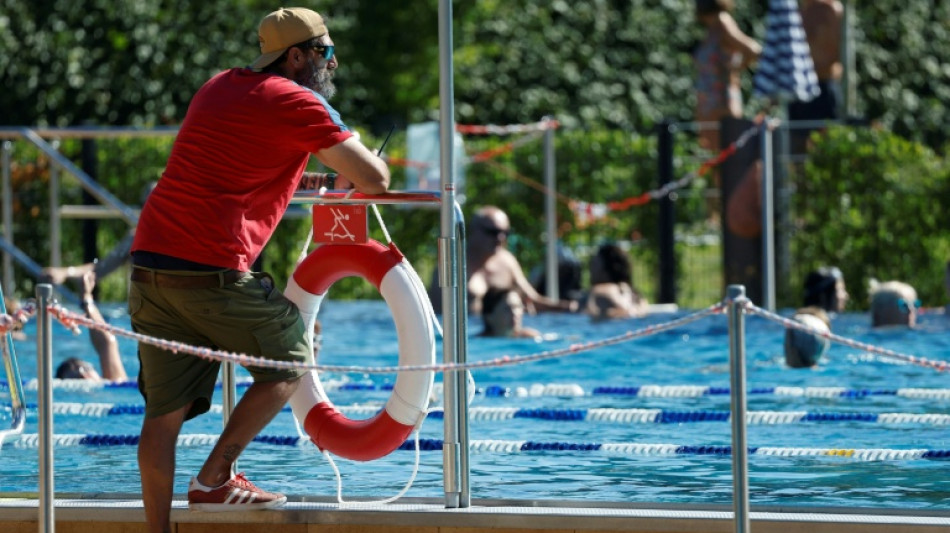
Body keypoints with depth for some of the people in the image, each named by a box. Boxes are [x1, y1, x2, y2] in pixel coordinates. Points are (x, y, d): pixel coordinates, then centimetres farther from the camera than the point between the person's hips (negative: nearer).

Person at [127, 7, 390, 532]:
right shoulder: (296, 103, -2)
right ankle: (214, 478, 4)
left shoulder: (217, 88, 22)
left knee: (164, 410, 7)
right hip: (212, 271, -7)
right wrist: (351, 174, 17)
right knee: (290, 362, 11)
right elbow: (375, 178, -6)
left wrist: (307, 177, 36)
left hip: (149, 261, 7)